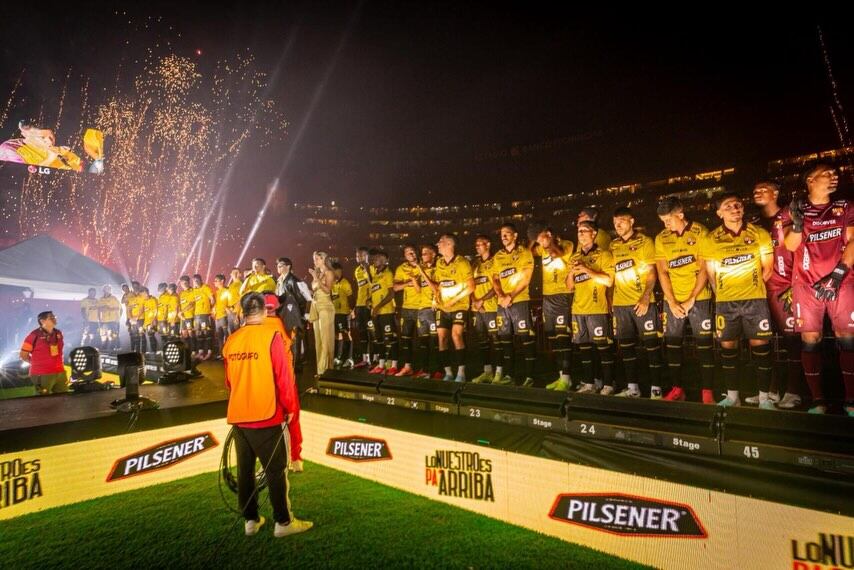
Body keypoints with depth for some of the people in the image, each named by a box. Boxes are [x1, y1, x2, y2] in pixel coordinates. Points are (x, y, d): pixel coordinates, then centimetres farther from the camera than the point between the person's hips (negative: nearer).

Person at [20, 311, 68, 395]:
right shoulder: (34, 335, -11)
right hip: (42, 375, -6)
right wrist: (38, 363, 4)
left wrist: (54, 362, 16)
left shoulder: (58, 333, 7)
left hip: (60, 373, 6)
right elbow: (23, 355, -5)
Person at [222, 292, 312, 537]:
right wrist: (289, 407, -1)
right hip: (266, 415, -5)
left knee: (245, 469, 15)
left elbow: (229, 380, 12)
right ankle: (283, 522, 15)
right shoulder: (271, 336, -14)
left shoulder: (231, 341, 2)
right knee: (275, 470, 5)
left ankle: (250, 520, 26)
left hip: (238, 416, 5)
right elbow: (283, 376, -14)